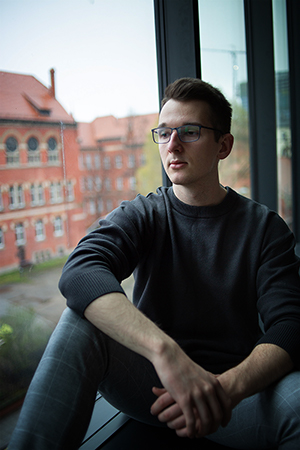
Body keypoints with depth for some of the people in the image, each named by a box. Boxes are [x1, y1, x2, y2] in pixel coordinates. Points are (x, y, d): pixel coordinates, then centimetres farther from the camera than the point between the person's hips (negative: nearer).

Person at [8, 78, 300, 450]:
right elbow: (80, 272, -22)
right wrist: (165, 350, -39)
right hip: (148, 383, 1)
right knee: (82, 319, -26)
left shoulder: (264, 227, -1)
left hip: (237, 384, 0)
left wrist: (228, 387, -33)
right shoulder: (141, 216, -1)